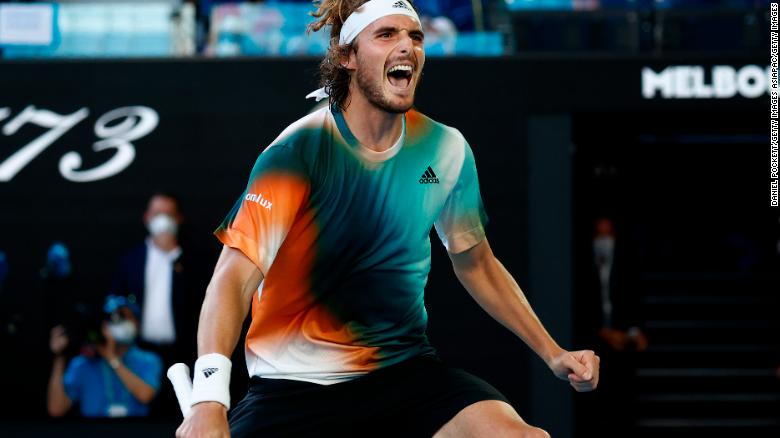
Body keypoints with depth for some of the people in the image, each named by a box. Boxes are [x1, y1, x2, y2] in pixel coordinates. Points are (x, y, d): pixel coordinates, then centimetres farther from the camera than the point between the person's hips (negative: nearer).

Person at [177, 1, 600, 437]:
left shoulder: (447, 150, 1)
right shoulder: (298, 150, -14)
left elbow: (475, 263, 18)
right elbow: (235, 277, -23)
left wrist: (551, 352, 13)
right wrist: (209, 401, -37)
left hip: (404, 368, 3)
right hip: (294, 388, -3)